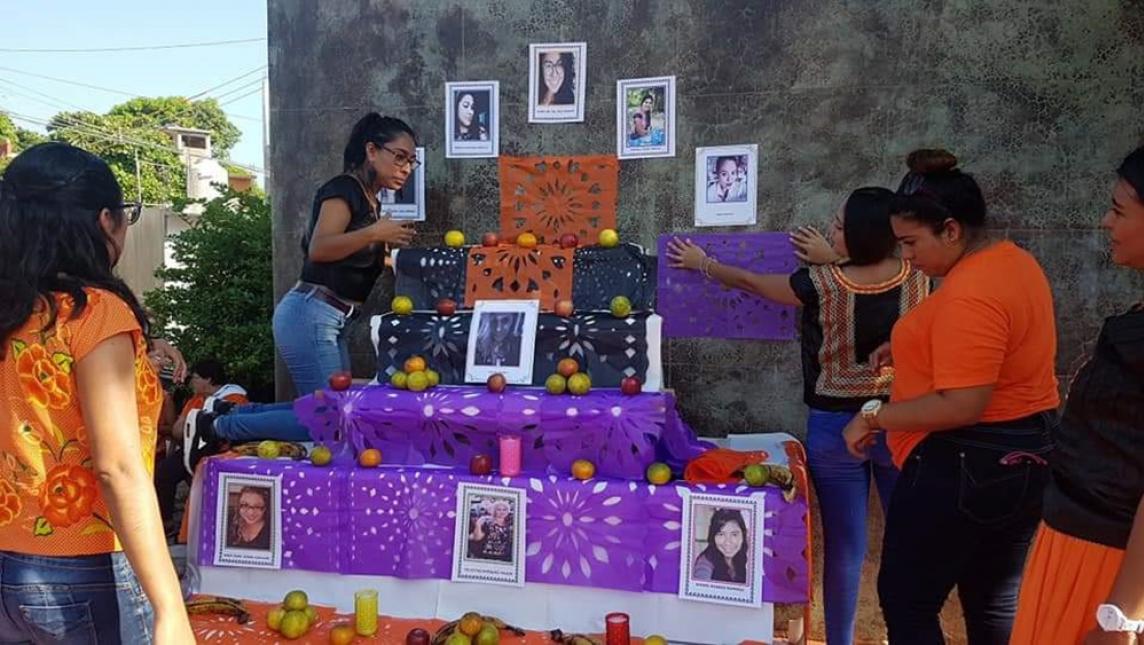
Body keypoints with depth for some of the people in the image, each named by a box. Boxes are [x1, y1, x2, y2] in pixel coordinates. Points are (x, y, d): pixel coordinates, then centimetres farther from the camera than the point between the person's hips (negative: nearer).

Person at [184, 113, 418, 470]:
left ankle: (226, 412, 16)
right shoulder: (343, 189, -11)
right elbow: (319, 248, -25)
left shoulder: (370, 201, 16)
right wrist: (374, 233, -29)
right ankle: (215, 426, 2)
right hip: (309, 314, -10)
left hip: (330, 321, 10)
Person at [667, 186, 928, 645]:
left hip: (836, 426, -3)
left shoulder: (822, 285, -16)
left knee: (844, 545, 9)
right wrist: (834, 261, 20)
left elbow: (750, 283, 0)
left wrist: (701, 263, 15)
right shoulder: (915, 277, -7)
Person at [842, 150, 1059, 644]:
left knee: (905, 601, 4)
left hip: (963, 468, -10)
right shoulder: (1013, 262, 8)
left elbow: (961, 406, -28)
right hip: (1024, 459, 10)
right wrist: (911, 347, 14)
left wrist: (874, 417, -18)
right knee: (995, 604, 18)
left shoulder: (970, 294, -25)